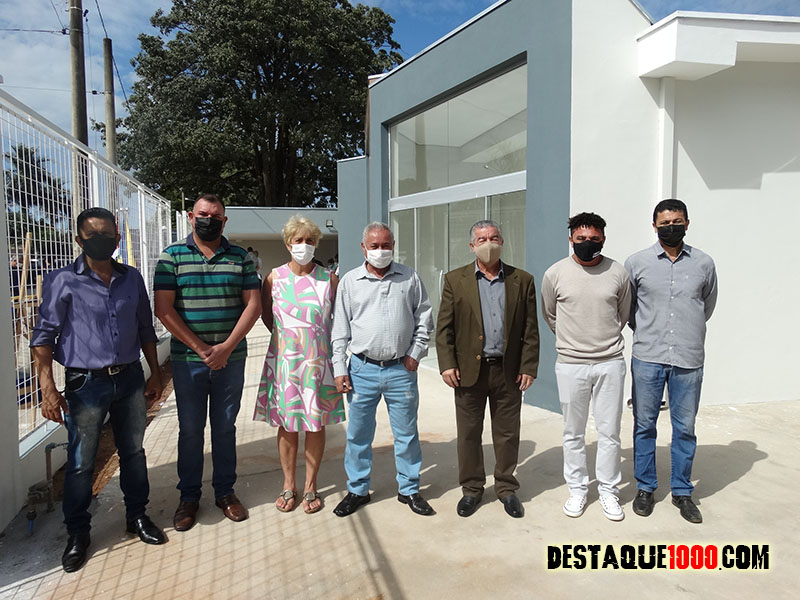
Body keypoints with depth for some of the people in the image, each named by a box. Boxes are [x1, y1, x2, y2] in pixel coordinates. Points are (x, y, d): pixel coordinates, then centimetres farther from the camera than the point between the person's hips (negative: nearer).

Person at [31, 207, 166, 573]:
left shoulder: (131, 279, 6)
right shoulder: (63, 281, -6)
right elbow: (44, 336, -6)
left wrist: (154, 374, 12)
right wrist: (48, 388, -14)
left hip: (130, 379, 4)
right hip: (86, 384, -3)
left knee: (133, 452, 14)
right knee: (80, 463, 5)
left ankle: (137, 516, 32)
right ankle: (77, 533, 24)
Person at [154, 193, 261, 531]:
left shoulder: (239, 257, 5)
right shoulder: (172, 256, 0)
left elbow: (253, 304, -1)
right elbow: (164, 310, -7)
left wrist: (226, 348, -11)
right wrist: (201, 349, -13)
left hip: (231, 359, 1)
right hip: (187, 360, -1)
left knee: (225, 427, 11)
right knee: (190, 429, 8)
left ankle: (225, 491, 26)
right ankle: (189, 496, 24)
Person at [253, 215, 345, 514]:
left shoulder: (329, 279, -2)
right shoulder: (274, 278, 0)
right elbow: (266, 315, 14)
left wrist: (315, 338, 6)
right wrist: (287, 335, 10)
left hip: (319, 361, 0)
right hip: (284, 360, 0)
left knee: (316, 423, 7)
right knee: (286, 424, 8)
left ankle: (310, 486, 22)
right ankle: (288, 485, 24)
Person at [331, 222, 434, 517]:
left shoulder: (410, 278, 5)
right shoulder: (350, 281, 4)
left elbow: (424, 319, 10)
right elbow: (340, 330, 5)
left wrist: (415, 353, 0)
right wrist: (339, 369, 0)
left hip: (401, 370, 0)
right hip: (362, 369, 0)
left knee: (407, 433, 9)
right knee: (358, 434, 9)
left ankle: (409, 490, 25)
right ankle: (357, 490, 26)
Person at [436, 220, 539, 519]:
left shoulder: (522, 280, 5)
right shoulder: (455, 280, 3)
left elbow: (530, 329, 4)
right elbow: (444, 327, 1)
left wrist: (528, 367, -2)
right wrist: (447, 364, -7)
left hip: (508, 371, 1)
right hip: (469, 370, 0)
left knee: (507, 434, 11)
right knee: (468, 433, 9)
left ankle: (506, 487, 29)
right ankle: (472, 488, 26)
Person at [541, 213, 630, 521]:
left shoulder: (618, 273, -2)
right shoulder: (555, 274, -4)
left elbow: (623, 314, 14)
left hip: (610, 363, 1)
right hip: (571, 365, 0)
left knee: (609, 432, 8)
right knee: (573, 433, 10)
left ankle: (608, 491, 24)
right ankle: (577, 490, 25)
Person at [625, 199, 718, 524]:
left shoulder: (703, 263, 3)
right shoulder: (637, 262, 0)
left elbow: (707, 306, 18)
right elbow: (625, 306, 12)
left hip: (688, 360, 1)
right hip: (647, 359, -1)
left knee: (685, 429, 9)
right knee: (644, 425, 8)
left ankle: (682, 491, 25)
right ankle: (645, 487, 23)